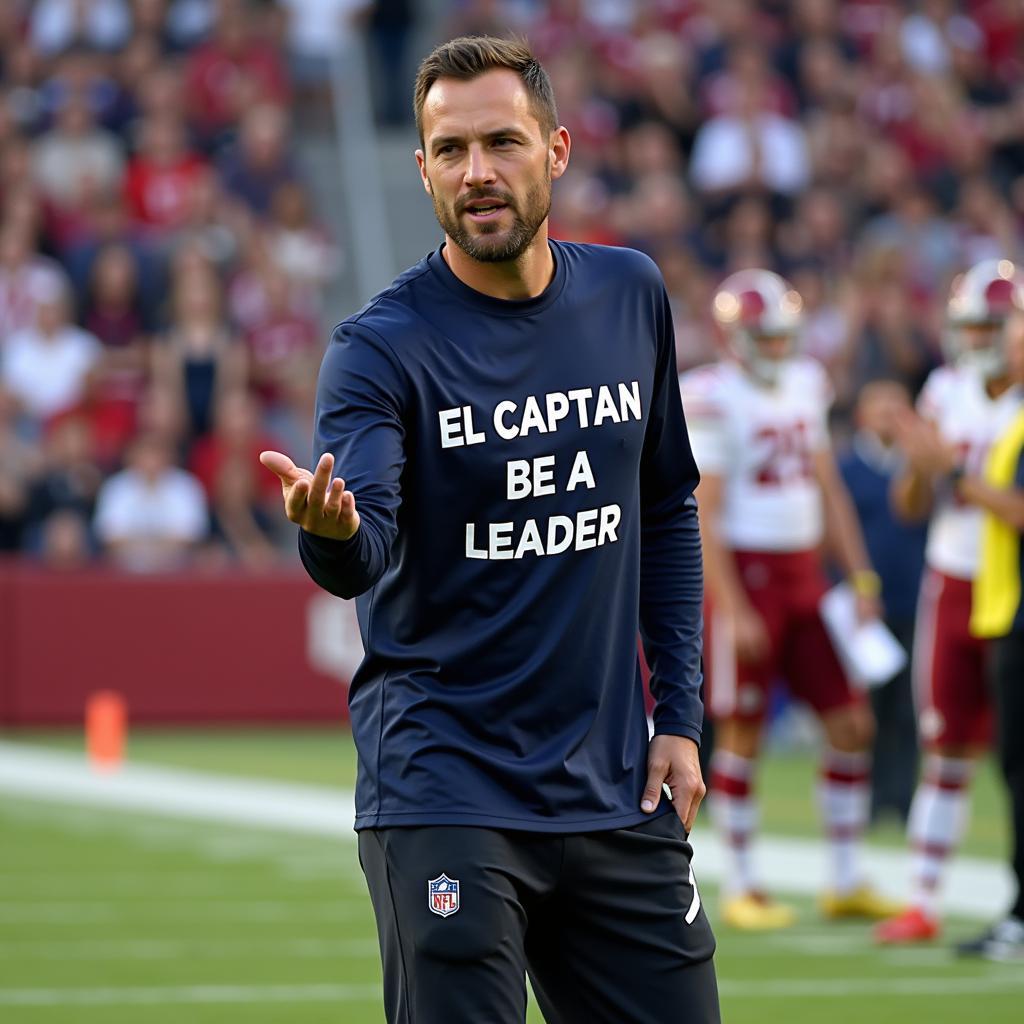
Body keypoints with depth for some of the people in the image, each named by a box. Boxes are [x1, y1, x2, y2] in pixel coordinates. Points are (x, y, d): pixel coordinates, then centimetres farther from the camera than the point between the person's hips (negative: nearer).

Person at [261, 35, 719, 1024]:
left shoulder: (631, 295, 5)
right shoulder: (382, 345, -10)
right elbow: (362, 560, -25)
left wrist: (679, 715, 11)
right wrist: (330, 530, -48)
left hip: (615, 789, 5)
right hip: (443, 785, -5)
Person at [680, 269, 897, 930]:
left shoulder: (806, 385, 10)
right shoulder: (712, 399, -11)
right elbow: (704, 515, -13)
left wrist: (862, 579, 11)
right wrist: (734, 610, -17)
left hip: (805, 571, 7)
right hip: (745, 573, -7)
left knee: (852, 725, 5)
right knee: (742, 737, 0)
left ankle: (848, 883, 13)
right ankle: (742, 888, 10)